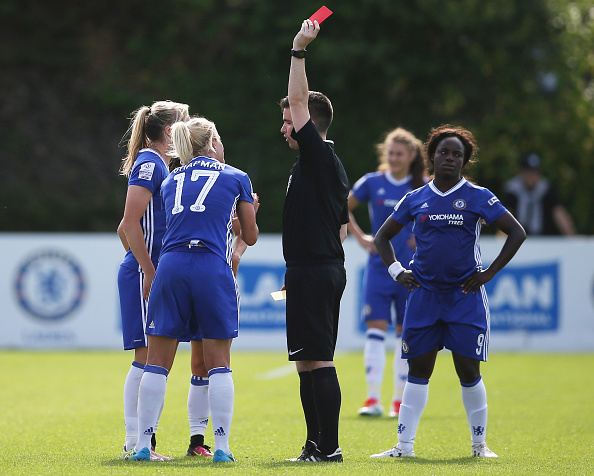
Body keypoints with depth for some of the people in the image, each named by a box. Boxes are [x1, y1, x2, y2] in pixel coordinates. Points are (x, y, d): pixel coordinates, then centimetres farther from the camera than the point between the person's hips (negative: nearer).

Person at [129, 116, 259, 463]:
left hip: (171, 266, 2)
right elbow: (250, 237, 17)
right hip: (212, 268, -2)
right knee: (218, 364, 3)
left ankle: (143, 445, 2)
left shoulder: (171, 181, 20)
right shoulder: (236, 178, 11)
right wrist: (248, 211, 37)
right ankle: (222, 447, -1)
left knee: (157, 363, 5)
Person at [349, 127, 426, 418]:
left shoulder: (424, 188, 0)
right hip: (379, 267, 0)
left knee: (406, 334, 3)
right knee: (375, 329, -9)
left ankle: (399, 401, 10)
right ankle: (373, 399, -11)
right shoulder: (372, 183, 1)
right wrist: (360, 238, 3)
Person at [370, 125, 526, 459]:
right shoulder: (416, 199, 7)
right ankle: (404, 446, 7)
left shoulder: (478, 197, -1)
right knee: (418, 369, 4)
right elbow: (382, 236, 19)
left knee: (468, 369, -3)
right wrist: (396, 271, 5)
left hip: (466, 295, -3)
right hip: (424, 295, 3)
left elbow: (517, 233, -2)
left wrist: (488, 274, -5)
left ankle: (479, 444, 9)